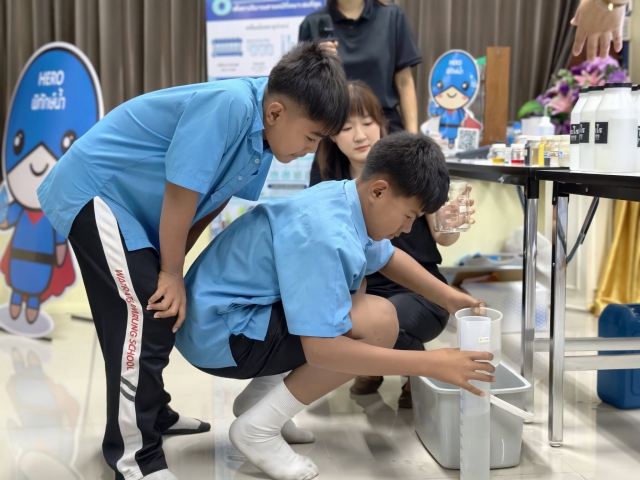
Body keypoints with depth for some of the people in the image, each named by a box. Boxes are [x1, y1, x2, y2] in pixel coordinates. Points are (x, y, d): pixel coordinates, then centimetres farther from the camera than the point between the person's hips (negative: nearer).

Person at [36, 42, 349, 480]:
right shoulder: (230, 105, -31)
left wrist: (171, 266, 9)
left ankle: (151, 413, 34)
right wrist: (172, 272, -16)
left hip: (130, 202, 9)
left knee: (163, 312, 16)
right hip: (93, 193, -9)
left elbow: (211, 201, 6)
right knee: (144, 316, -15)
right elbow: (180, 193, -27)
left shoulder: (261, 132, -3)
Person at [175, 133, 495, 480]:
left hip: (235, 310, 10)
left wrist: (448, 297, 9)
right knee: (378, 322, -21)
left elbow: (387, 257, 21)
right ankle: (257, 428, -8)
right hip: (220, 331, -10)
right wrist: (430, 364, -27)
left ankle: (262, 394, 17)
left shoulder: (347, 199, 0)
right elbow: (320, 348, -31)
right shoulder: (325, 235, -29)